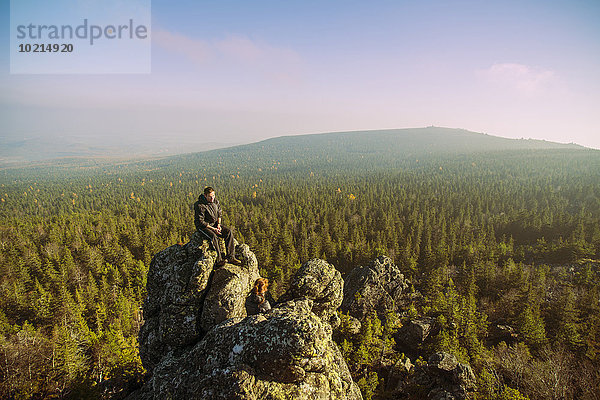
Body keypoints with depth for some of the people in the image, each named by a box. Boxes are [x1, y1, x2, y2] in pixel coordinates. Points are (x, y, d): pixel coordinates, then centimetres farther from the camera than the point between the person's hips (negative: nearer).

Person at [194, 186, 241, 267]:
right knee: (213, 236, -35)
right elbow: (200, 221, -19)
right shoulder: (199, 205, -21)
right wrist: (213, 229, -21)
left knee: (228, 232, -16)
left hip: (214, 224, 6)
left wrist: (218, 225, -3)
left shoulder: (215, 201, 0)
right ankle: (219, 259, -31)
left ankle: (230, 257, -18)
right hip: (203, 226, -6)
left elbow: (219, 213, 12)